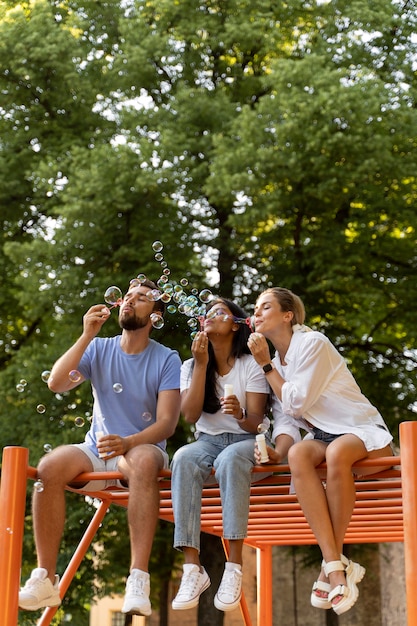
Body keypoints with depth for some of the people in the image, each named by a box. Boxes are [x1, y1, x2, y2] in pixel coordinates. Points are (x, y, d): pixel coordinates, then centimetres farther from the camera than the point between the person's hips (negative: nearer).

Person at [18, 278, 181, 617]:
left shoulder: (166, 359, -1)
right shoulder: (99, 349, 7)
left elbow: (167, 423, -11)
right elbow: (56, 383, -8)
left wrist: (128, 443, -29)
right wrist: (87, 335, -13)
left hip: (143, 448, -3)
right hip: (96, 450, 3)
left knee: (142, 461, -39)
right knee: (49, 466, -28)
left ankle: (138, 582, -44)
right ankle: (45, 579, -21)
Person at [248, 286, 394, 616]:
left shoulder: (312, 343, -9)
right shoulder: (277, 361, 13)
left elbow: (296, 403, -15)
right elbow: (283, 417, 10)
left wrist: (266, 365, -8)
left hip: (363, 431, -5)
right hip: (322, 436, 5)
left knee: (336, 452, -41)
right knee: (297, 454, -32)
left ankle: (332, 564, -28)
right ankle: (336, 565, -38)